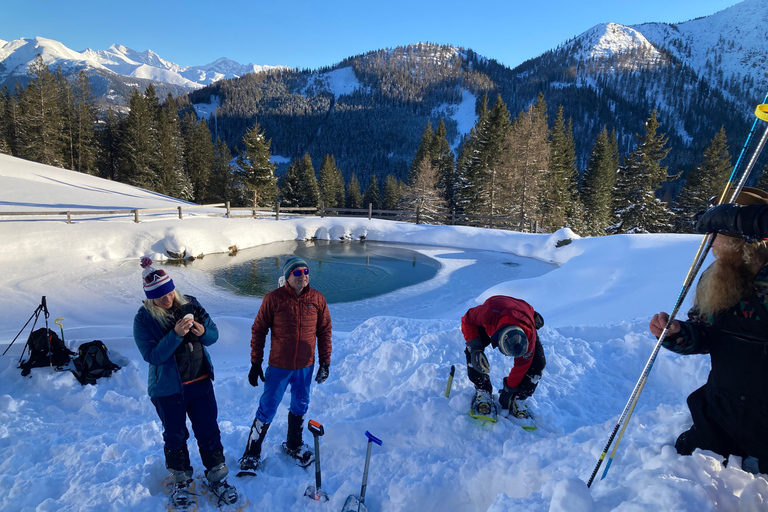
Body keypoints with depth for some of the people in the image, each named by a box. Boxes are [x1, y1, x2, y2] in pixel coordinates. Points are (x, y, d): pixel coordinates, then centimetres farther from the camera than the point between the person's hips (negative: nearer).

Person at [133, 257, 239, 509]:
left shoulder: (190, 304, -4)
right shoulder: (143, 320, -12)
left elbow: (214, 334, 0)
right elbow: (152, 355, -21)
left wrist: (203, 332, -22)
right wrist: (176, 334, -32)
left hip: (201, 382, 3)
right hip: (168, 389, -2)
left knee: (209, 431, 12)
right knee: (175, 436, 16)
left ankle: (216, 477, 31)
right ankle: (180, 481, 39)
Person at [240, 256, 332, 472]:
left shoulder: (317, 299, -6)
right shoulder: (273, 299, -13)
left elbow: (324, 331, 2)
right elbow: (258, 330, -6)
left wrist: (325, 362, 3)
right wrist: (256, 363, -4)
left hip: (306, 367, 3)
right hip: (278, 367, -3)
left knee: (300, 407, 19)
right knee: (267, 410, 8)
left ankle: (294, 445, 43)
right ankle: (252, 453, 29)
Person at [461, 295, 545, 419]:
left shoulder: (529, 336, -39)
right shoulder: (487, 314, -47)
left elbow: (521, 365, -22)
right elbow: (467, 320, -23)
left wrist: (508, 390, -12)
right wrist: (475, 347, -35)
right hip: (492, 322, 0)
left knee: (538, 361, -20)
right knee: (471, 350, -26)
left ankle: (518, 399, 0)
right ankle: (483, 392, -7)